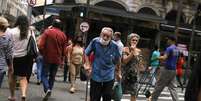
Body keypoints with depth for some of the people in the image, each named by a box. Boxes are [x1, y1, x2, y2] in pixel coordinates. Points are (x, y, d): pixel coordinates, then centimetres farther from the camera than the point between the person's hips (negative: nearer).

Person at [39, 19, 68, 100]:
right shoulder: (63, 35, 3)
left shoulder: (47, 32, -7)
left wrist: (43, 54, 6)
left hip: (47, 58, -3)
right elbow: (64, 49, 6)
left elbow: (41, 45, -12)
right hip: (57, 59, 3)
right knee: (52, 76, 16)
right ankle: (49, 91, 20)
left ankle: (47, 89, -19)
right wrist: (62, 60, 18)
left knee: (44, 75, 3)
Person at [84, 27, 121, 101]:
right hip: (95, 76, 0)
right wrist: (87, 65, -6)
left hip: (109, 78, 0)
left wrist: (118, 73, 11)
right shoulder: (95, 41, -12)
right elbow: (87, 53, 3)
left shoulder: (114, 46, -12)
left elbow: (118, 60, 4)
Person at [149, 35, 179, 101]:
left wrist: (158, 57, -6)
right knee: (172, 87, 7)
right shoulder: (176, 50, 13)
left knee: (159, 86, 5)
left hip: (167, 70, -8)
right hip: (173, 70, 8)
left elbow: (164, 58, -23)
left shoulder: (169, 48, -14)